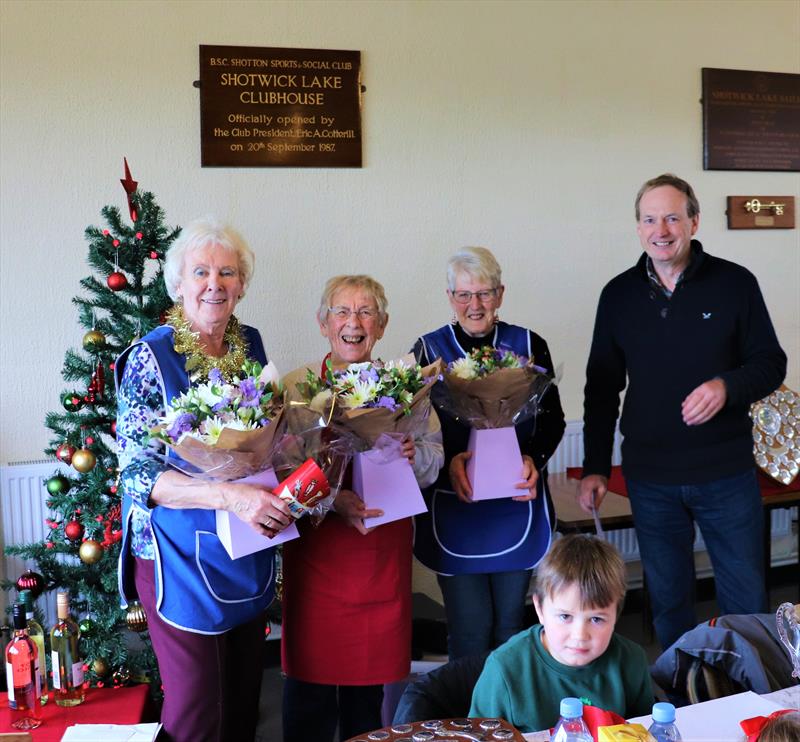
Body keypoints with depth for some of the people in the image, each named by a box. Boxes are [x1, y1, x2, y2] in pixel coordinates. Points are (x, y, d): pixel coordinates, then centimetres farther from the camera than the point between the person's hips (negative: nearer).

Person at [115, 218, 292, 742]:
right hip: (181, 556, -5)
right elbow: (138, 474, -18)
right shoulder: (150, 359, -13)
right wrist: (231, 495, -31)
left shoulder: (250, 346, 4)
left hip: (249, 553, 6)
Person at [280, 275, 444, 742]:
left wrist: (416, 454, -16)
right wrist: (331, 499, -22)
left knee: (372, 672, 11)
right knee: (312, 668, 4)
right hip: (317, 542, -2)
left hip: (385, 545, 2)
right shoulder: (298, 386, 0)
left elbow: (435, 455, 6)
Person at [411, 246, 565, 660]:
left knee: (510, 622, 13)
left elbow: (553, 418, 7)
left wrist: (534, 458, -12)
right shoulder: (429, 350, 1)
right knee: (470, 629, 0)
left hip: (517, 504, 2)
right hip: (453, 506, -1)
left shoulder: (529, 346, 4)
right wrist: (448, 461, -18)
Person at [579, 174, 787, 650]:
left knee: (747, 599, 9)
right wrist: (596, 467, 4)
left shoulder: (735, 283, -4)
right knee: (668, 601, 14)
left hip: (726, 473, -1)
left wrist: (727, 386, -20)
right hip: (649, 477, 2)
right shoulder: (618, 294, 3)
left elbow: (771, 364, 1)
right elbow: (602, 388, 7)